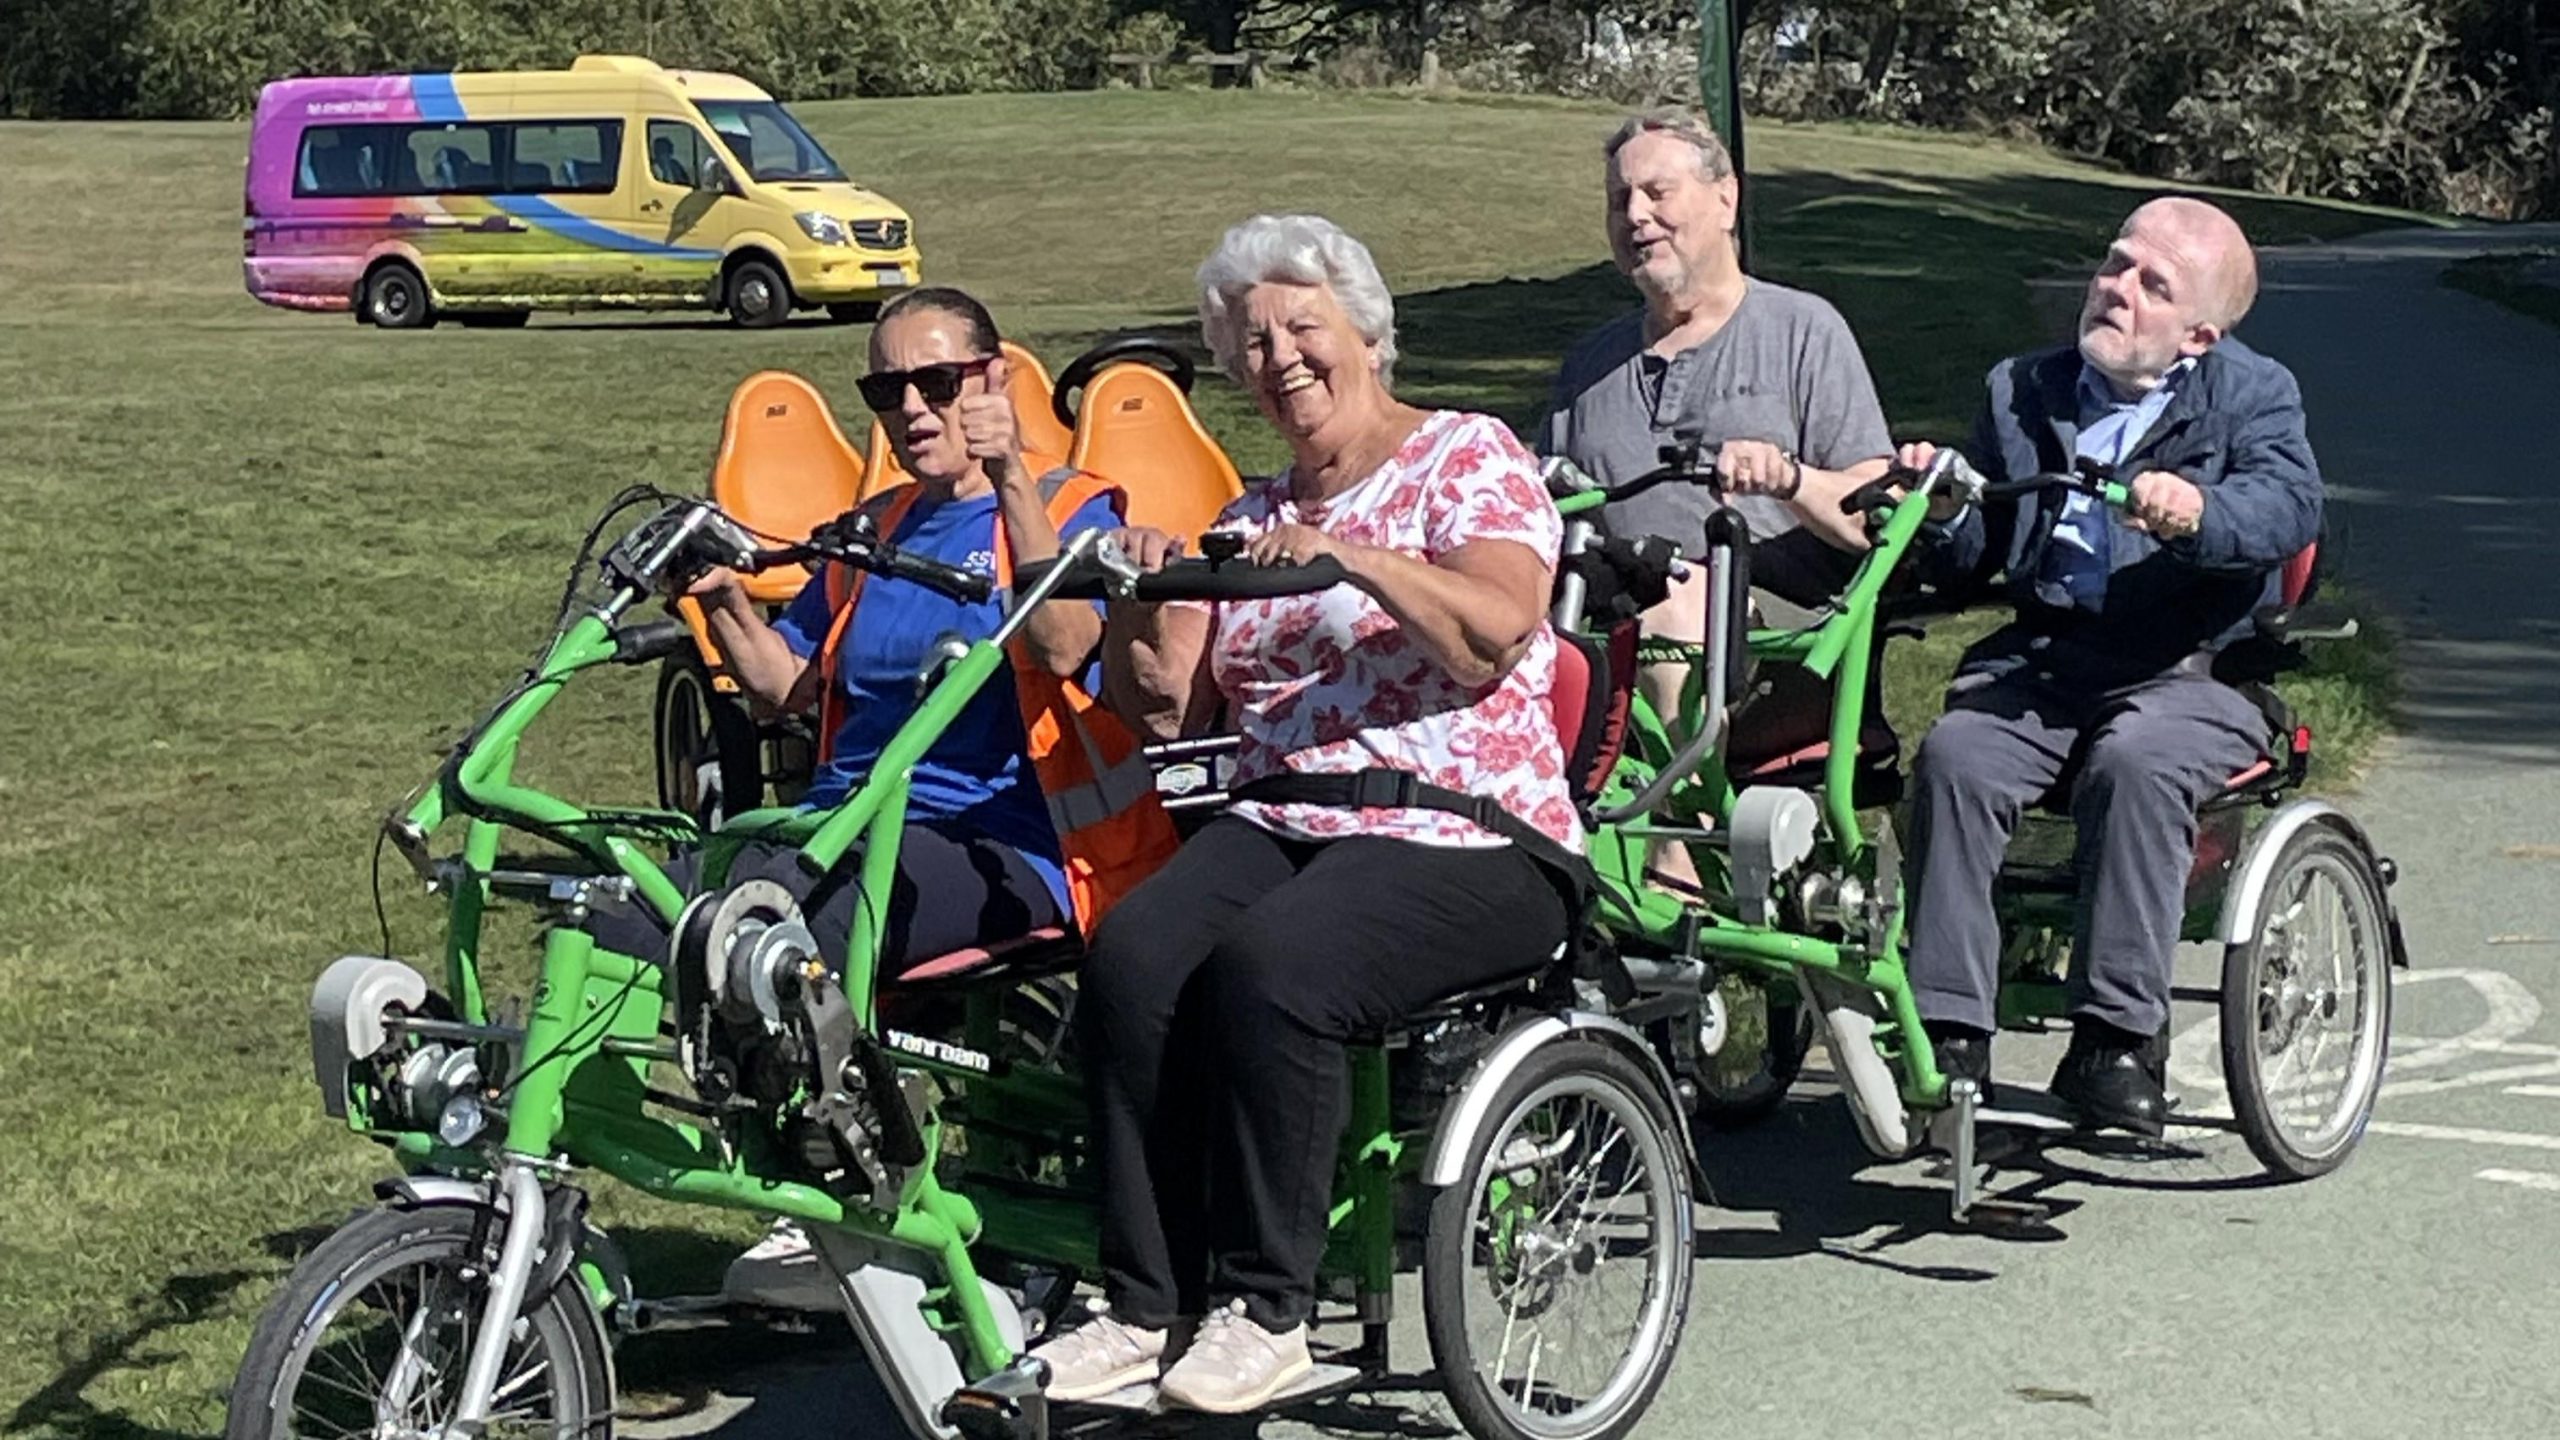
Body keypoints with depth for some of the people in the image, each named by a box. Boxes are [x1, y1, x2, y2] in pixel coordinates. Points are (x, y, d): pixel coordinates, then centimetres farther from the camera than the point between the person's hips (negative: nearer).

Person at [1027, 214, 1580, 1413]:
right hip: (1279, 822, 5)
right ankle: (1145, 1303, -18)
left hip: (1466, 837, -5)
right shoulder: (1254, 518, 22)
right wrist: (1141, 604, -4)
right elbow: (1161, 707, 16)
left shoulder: (1469, 457, 4)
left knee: (1268, 967, -33)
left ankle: (1264, 1307, -20)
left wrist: (1355, 556, -26)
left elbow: (1497, 629, -15)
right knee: (1129, 957, -24)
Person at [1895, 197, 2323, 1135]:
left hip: (2182, 673, -3)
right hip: (2038, 662, 3)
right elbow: (1974, 555, 17)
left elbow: (2290, 504, -13)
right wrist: (1943, 510, -6)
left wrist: (2197, 513, -34)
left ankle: (2118, 1036, -29)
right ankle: (1947, 1032, -25)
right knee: (1953, 756, -27)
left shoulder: (2251, 396, 8)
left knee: (2133, 763, -35)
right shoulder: (2023, 391, 19)